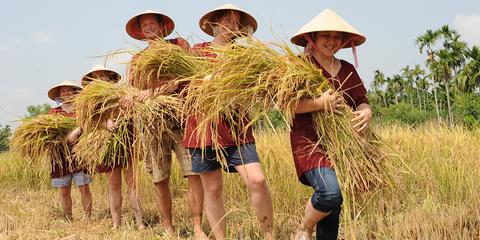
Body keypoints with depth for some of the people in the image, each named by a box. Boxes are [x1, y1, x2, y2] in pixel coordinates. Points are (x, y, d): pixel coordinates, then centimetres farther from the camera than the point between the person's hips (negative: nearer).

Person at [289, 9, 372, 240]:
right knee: (330, 192, -26)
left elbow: (362, 101, 14)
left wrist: (366, 112, -9)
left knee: (333, 206, 9)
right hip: (311, 142, -6)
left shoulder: (347, 69, 14)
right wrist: (319, 103, -23)